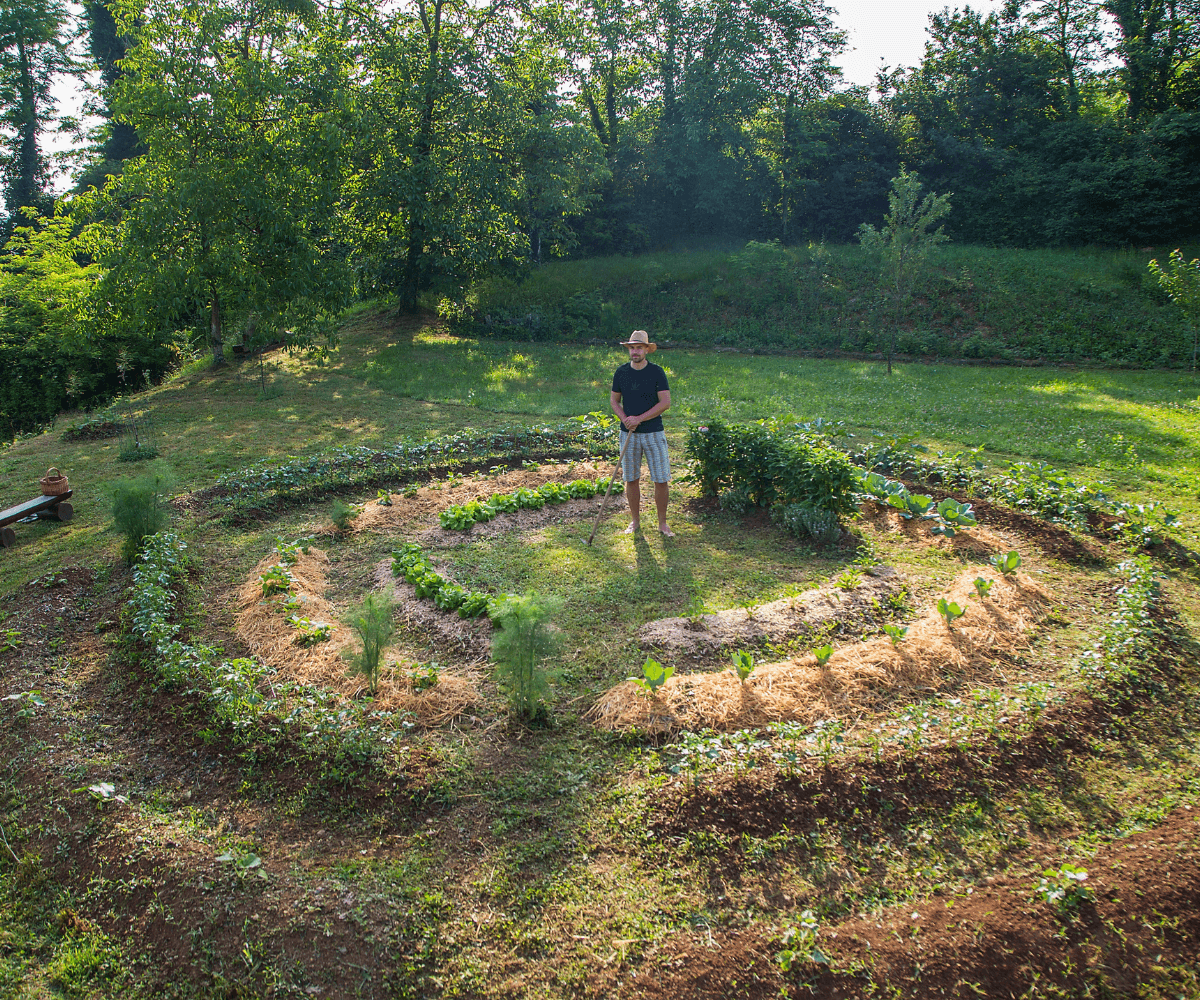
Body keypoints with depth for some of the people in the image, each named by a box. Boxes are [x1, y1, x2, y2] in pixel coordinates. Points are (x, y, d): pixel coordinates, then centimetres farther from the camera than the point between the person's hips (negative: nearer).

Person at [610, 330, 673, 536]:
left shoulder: (656, 372, -5)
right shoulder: (621, 372, 3)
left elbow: (666, 403, -10)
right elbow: (613, 399, 11)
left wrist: (639, 418, -15)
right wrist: (625, 418, -8)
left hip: (653, 433, -2)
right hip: (629, 433, 2)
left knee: (661, 480, -2)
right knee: (631, 479, 7)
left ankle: (662, 523, 12)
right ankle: (635, 521, 21)